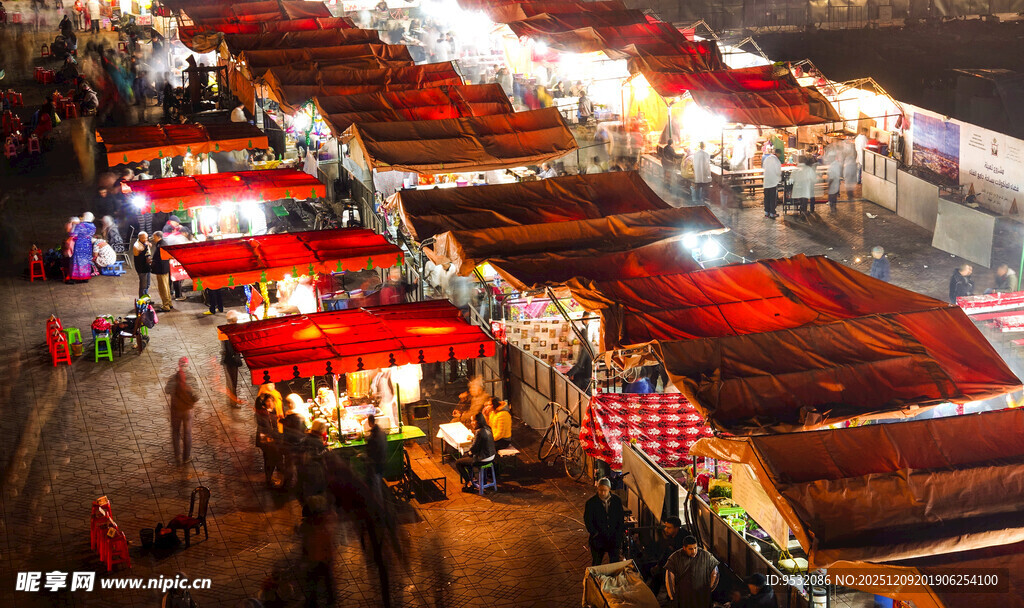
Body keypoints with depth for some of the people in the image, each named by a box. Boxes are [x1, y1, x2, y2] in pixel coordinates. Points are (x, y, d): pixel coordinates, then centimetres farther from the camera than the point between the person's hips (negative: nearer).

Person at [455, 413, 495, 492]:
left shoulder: (480, 432, -27)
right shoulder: (487, 429, 1)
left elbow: (473, 449, -20)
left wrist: (470, 449, 1)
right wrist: (473, 437, 5)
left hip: (483, 460, -9)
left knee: (458, 463, 7)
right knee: (465, 457, 33)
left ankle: (469, 484, 12)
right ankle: (470, 479, 39)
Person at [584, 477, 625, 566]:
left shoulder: (617, 500, -1)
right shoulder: (591, 503, -8)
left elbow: (621, 519, 4)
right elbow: (588, 521, -7)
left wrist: (618, 535, -6)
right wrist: (595, 534, -16)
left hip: (614, 538, 1)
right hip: (598, 539, -1)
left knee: (615, 562, 3)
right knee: (596, 564, 8)